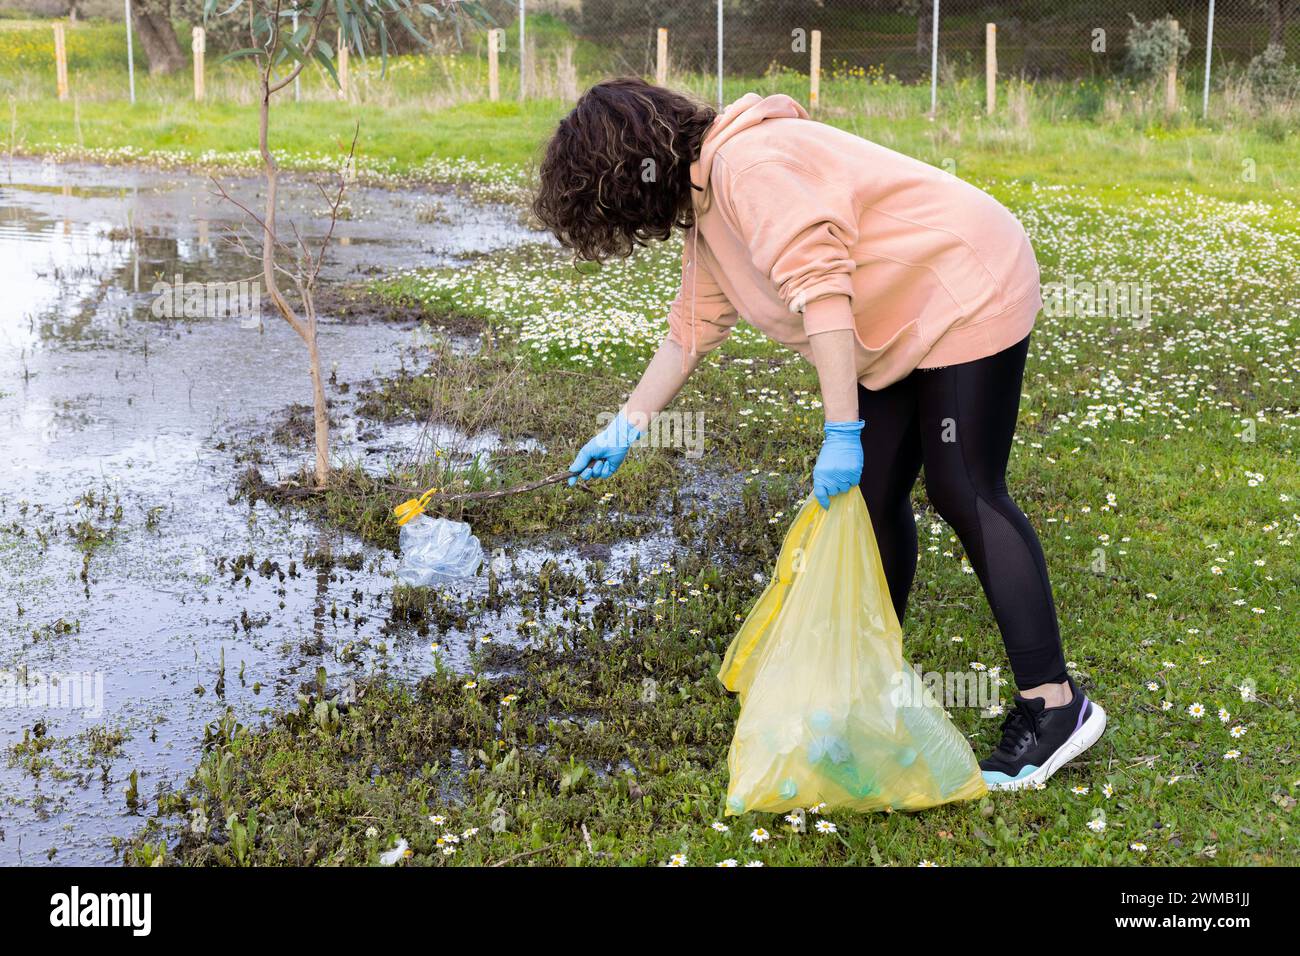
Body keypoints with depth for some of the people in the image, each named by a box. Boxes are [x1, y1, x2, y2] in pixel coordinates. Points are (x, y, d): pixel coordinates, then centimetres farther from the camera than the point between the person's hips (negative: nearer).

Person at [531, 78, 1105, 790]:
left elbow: (821, 289, -31)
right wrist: (626, 426, 16)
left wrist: (841, 432, -32)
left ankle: (1053, 704, -9)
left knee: (963, 492, -12)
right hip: (895, 329, 10)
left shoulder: (748, 164, -24)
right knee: (873, 492, 7)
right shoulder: (705, 213, 9)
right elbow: (692, 331, 18)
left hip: (965, 291, -10)